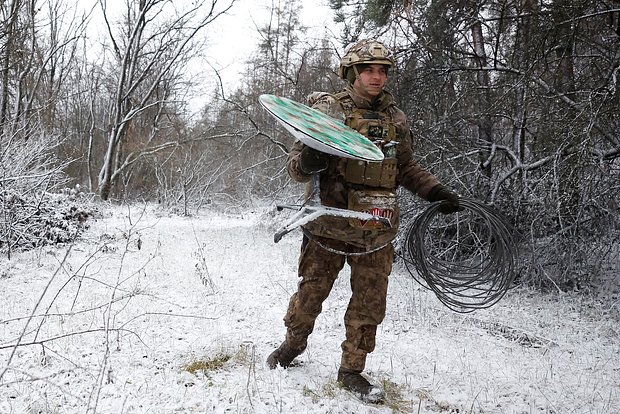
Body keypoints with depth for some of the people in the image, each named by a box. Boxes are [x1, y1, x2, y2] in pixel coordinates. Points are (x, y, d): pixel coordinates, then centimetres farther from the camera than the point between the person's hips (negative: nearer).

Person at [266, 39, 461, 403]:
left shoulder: (396, 119, 9)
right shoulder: (328, 110, -3)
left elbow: (406, 167, 21)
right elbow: (296, 164, -5)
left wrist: (435, 190, 8)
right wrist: (308, 162, -28)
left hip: (377, 231, 4)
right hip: (330, 225, -3)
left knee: (370, 303, 8)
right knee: (311, 292, 8)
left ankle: (352, 370, 23)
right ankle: (294, 342, 36)